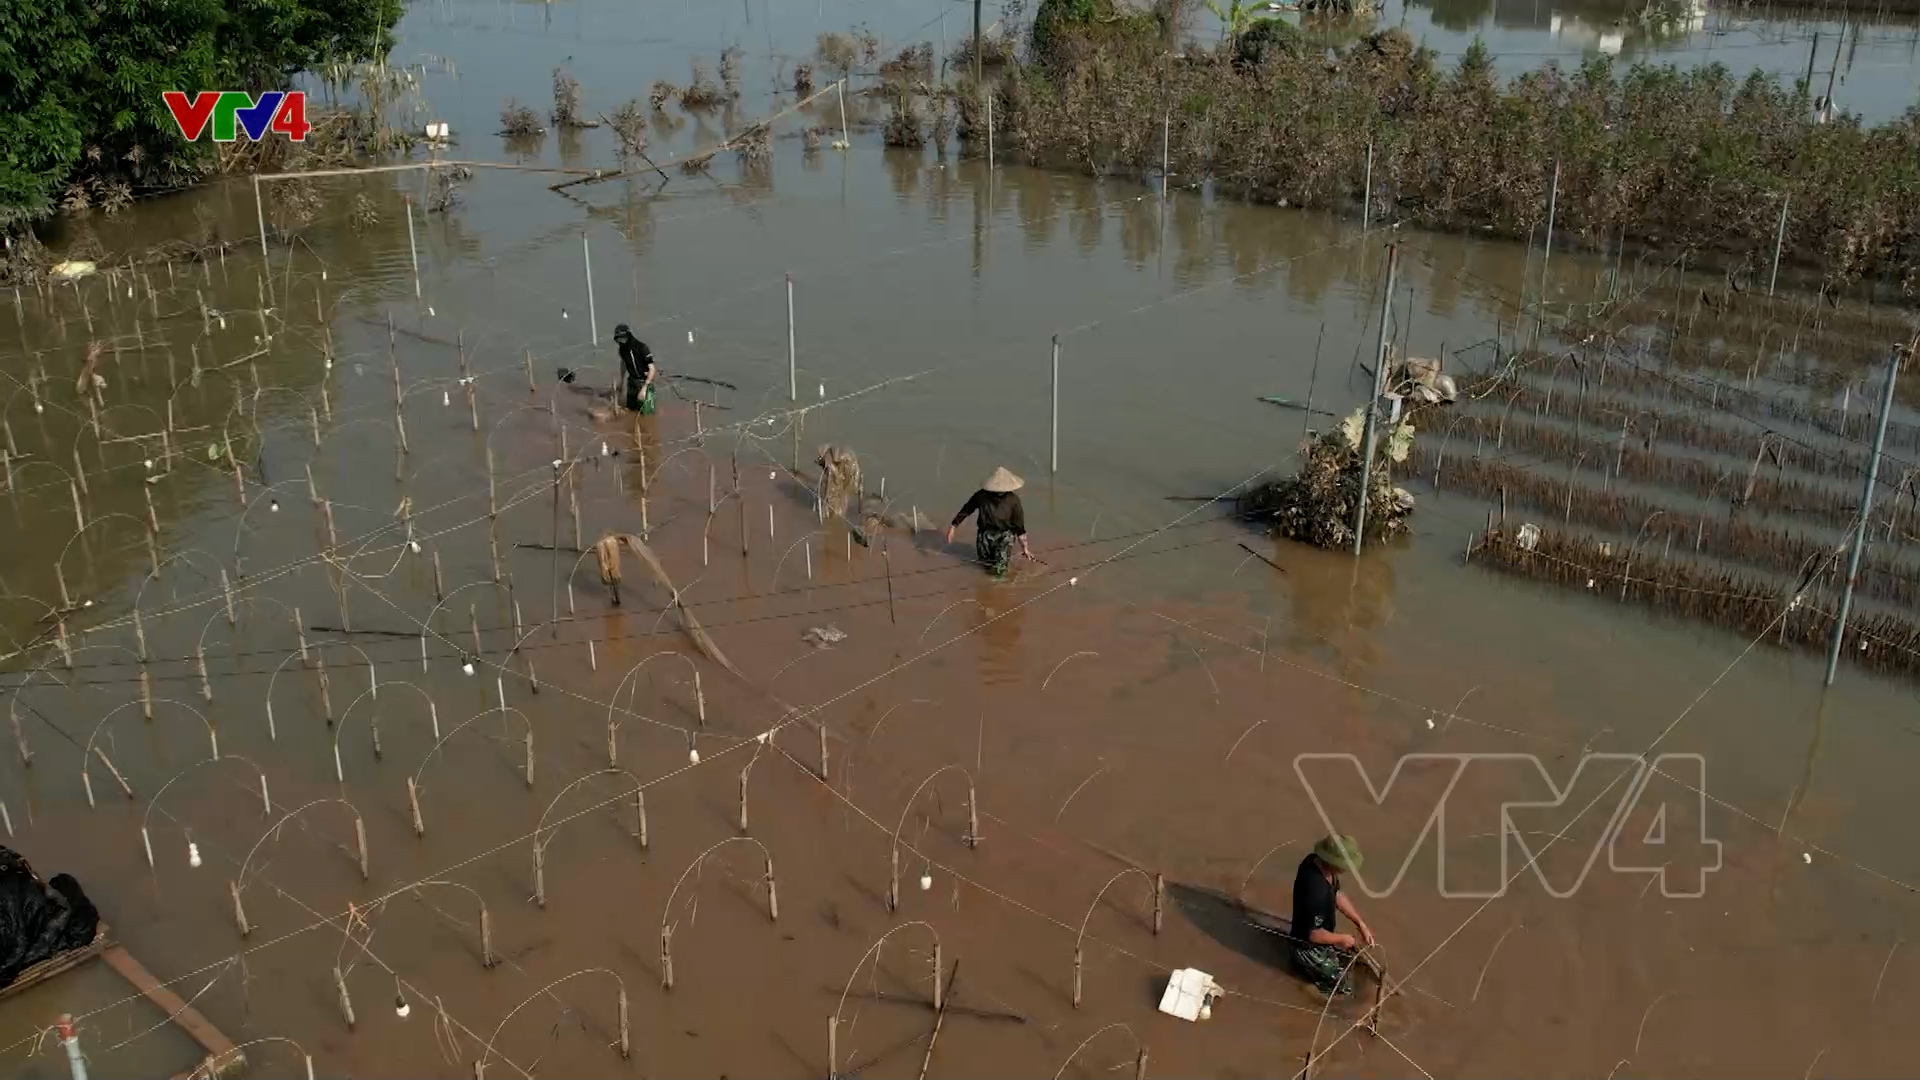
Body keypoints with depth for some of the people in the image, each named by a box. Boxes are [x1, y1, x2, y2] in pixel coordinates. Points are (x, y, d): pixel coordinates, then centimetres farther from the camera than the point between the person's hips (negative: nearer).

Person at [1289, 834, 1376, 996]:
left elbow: (1337, 895, 3)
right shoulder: (1316, 891, -41)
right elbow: (1314, 934, -31)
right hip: (1309, 947, -9)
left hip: (1320, 936, 9)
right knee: (1345, 987, -1)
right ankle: (1305, 963, 12)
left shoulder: (1318, 861, -14)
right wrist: (1342, 938, -14)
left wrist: (1361, 925, -2)